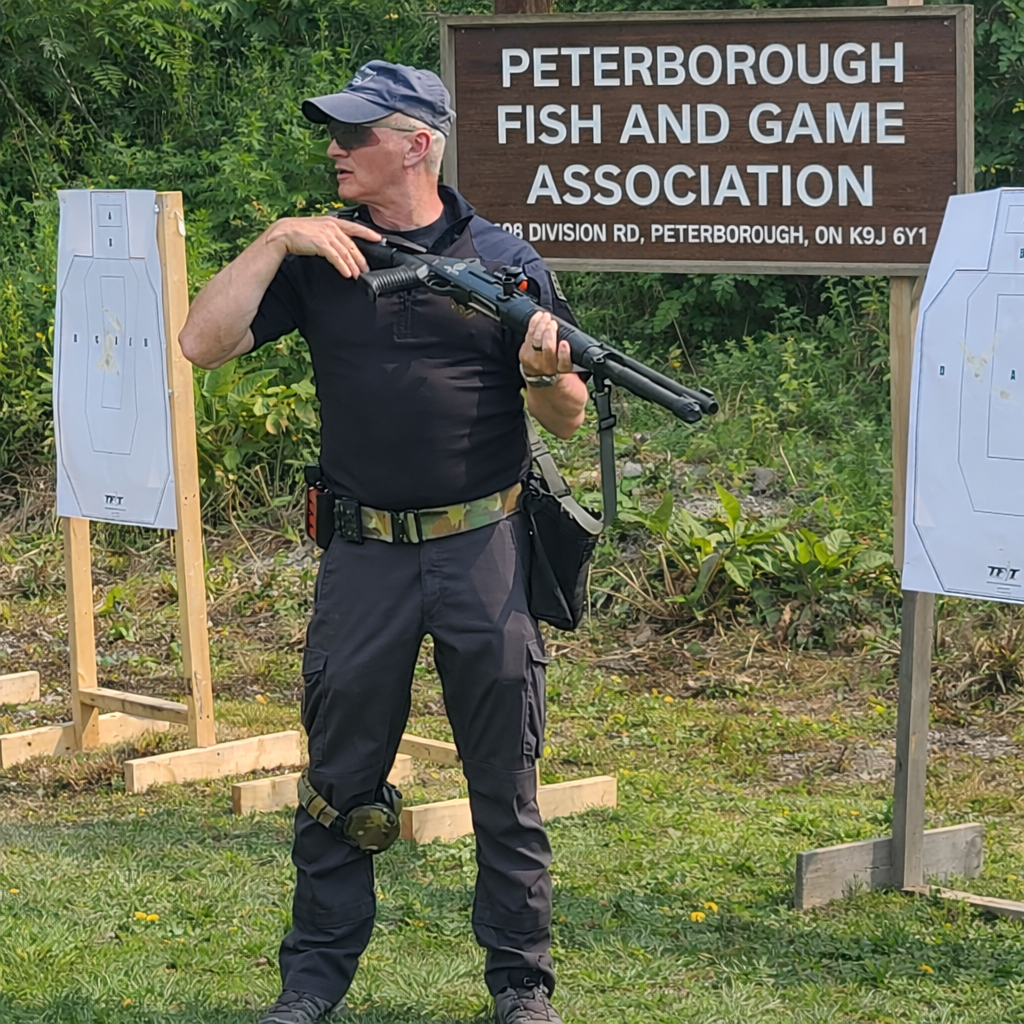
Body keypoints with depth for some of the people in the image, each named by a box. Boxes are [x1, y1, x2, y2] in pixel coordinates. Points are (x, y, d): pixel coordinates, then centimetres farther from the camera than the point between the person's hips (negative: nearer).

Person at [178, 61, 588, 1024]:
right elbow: (203, 341, -5)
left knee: (506, 783, 4)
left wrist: (547, 370, -18)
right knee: (339, 779, 8)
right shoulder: (317, 258, 5)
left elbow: (568, 418, 4)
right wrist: (277, 240, -12)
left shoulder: (504, 260, 2)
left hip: (485, 549, -1)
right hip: (365, 556, 2)